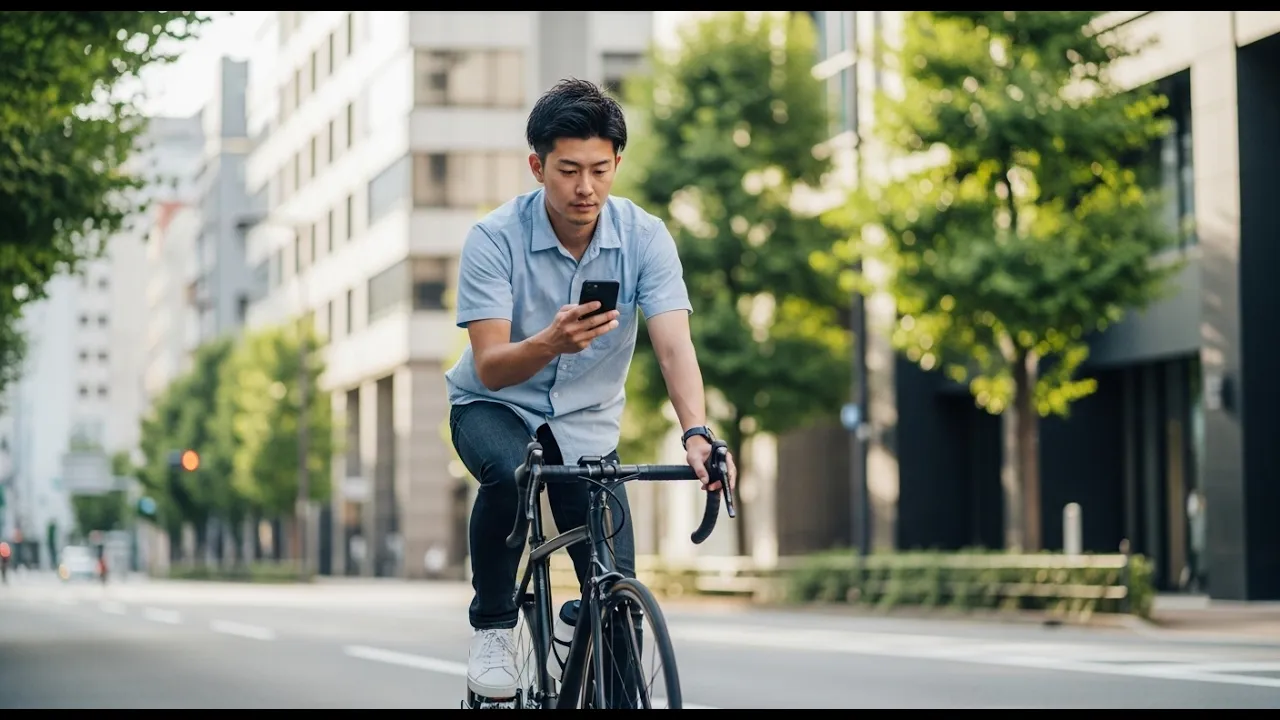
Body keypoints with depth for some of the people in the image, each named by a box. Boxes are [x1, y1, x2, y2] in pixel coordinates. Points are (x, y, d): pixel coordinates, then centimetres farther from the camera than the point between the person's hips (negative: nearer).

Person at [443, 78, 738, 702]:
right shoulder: (494, 239, -21)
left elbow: (674, 345, -26)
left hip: (587, 423, 2)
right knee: (510, 474, -37)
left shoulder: (645, 238, -16)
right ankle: (492, 627, -15)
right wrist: (552, 342, -48)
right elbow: (490, 368, -26)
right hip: (494, 410, -2)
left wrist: (697, 435, -44)